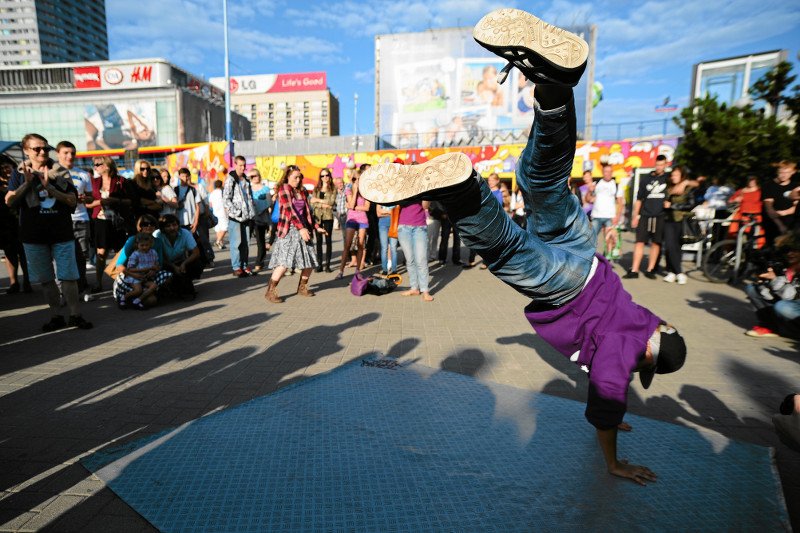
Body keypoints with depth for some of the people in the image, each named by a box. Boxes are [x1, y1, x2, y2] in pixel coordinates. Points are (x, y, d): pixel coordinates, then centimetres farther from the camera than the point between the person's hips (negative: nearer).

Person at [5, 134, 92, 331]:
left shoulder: (61, 173, 3)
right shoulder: (20, 174, 6)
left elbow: (72, 201, -5)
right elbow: (9, 201, -3)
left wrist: (49, 187, -16)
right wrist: (27, 183, -13)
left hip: (62, 233, -1)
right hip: (34, 235, 1)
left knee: (68, 276, -1)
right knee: (46, 278, 8)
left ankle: (75, 315, 6)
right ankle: (56, 316, 18)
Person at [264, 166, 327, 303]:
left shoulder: (302, 192, 16)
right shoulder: (284, 188, -5)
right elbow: (289, 210, -17)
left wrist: (316, 227, 15)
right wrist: (301, 228, -27)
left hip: (303, 229, 7)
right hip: (289, 230, -7)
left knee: (310, 261, 7)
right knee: (285, 263, -17)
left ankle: (302, 287, 26)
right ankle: (270, 291, -6)